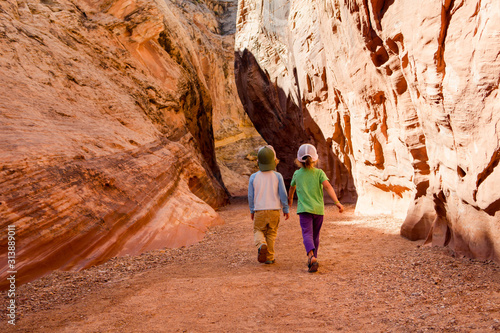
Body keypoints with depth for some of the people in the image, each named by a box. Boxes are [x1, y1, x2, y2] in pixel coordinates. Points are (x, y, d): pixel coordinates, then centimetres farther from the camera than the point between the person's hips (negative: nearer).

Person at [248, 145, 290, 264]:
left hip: (259, 211, 0)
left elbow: (250, 195, 1)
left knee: (258, 231, 15)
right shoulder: (277, 176, -5)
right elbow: (283, 194, -4)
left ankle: (261, 245, -14)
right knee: (271, 234, 13)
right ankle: (269, 257, 15)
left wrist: (252, 211, 14)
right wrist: (286, 209, 7)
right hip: (274, 210, 0)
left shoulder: (254, 177, -4)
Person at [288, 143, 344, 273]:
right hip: (318, 209, 2)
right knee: (315, 236, 16)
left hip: (304, 209, -1)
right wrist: (337, 202, -19)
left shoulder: (297, 174, 6)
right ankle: (313, 259, 28)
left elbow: (292, 188, 23)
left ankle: (312, 257, -35)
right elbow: (327, 186, -14)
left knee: (307, 234, -11)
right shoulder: (319, 172, 1)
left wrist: (290, 199, 43)